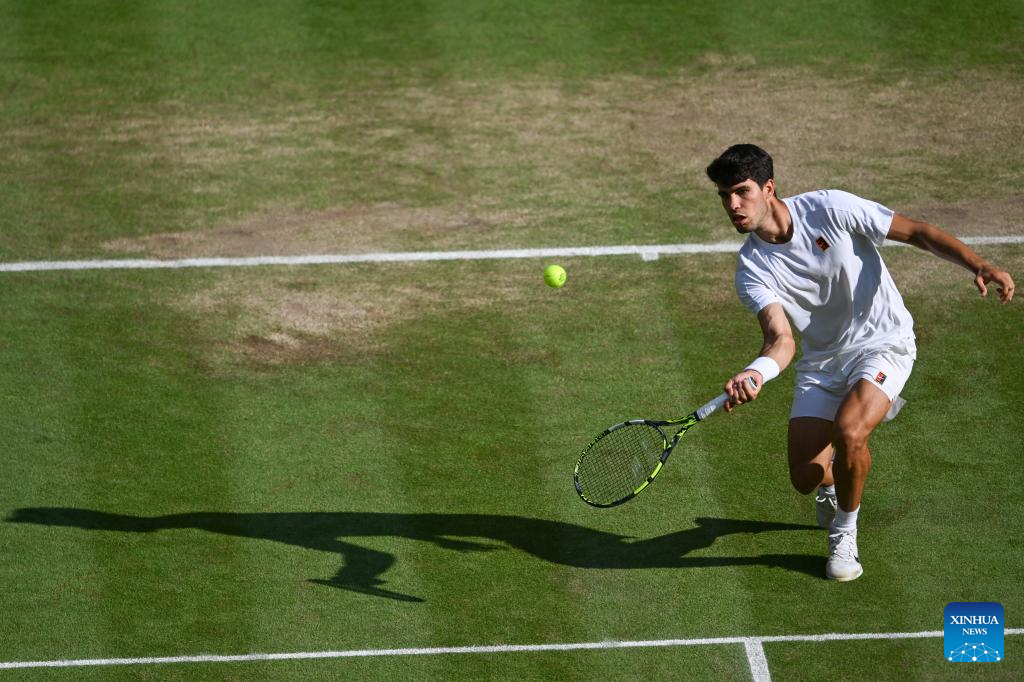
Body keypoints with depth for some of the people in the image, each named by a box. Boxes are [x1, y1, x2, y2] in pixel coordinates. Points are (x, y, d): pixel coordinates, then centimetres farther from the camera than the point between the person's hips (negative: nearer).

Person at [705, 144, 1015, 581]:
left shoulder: (829, 209, -18)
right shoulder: (752, 269, -10)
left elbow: (916, 232, -12)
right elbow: (781, 339, -23)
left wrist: (979, 265, -26)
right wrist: (756, 374, -47)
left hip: (883, 344, -4)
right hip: (822, 360, 4)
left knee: (848, 431, -30)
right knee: (805, 477, -5)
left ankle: (845, 532, -3)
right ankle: (832, 481, 37)